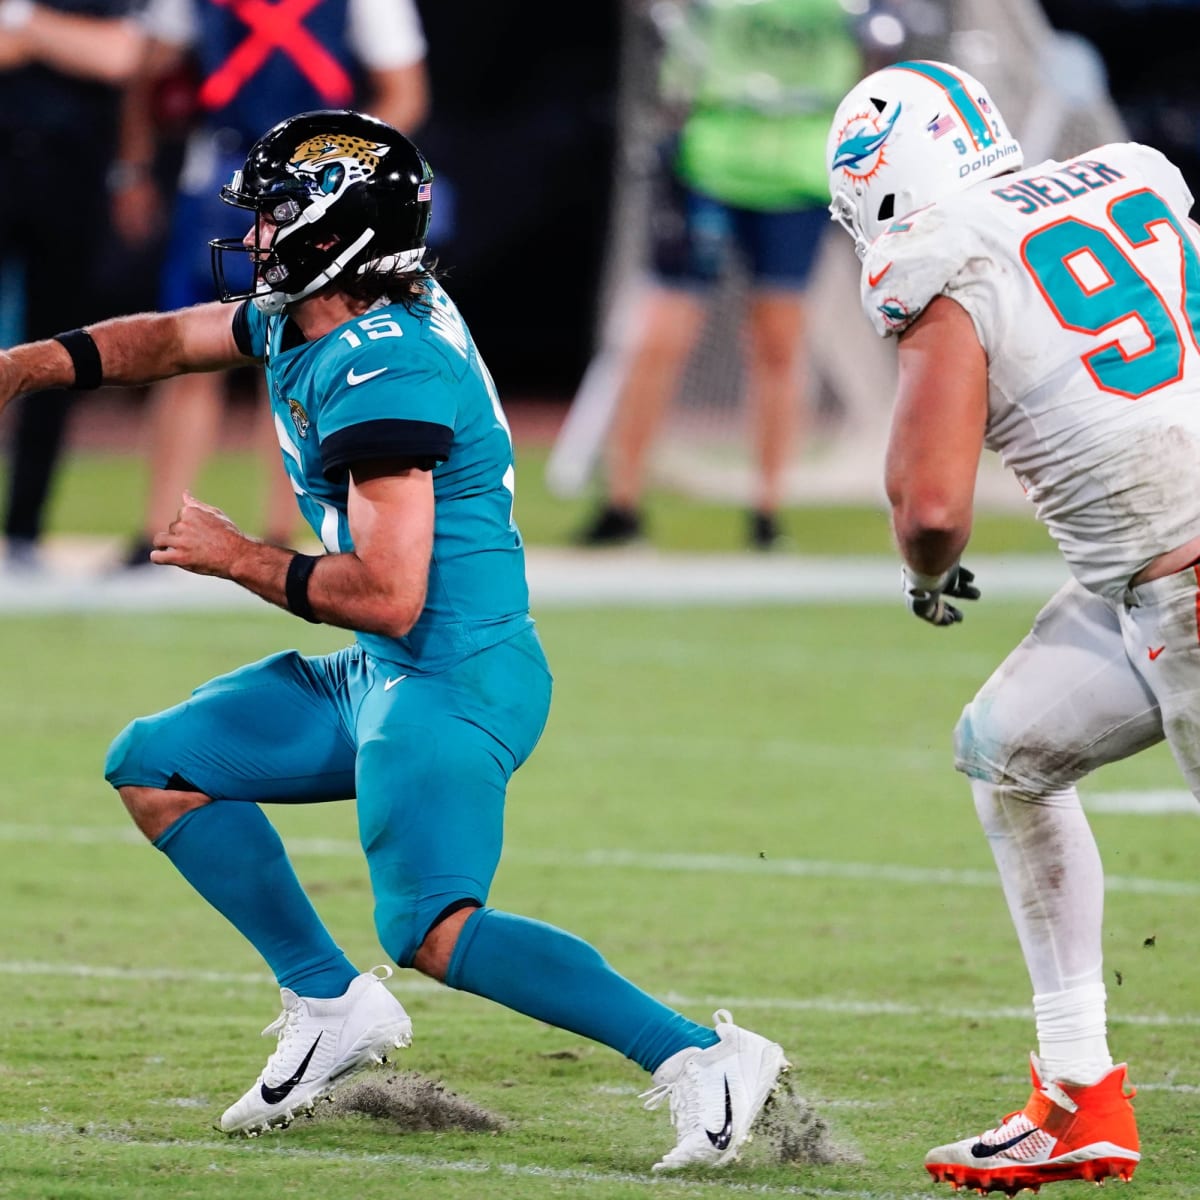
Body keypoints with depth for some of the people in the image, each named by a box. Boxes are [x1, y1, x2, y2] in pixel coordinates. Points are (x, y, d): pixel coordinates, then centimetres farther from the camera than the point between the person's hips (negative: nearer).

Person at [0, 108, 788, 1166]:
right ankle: (331, 1004, 18)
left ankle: (700, 1056, -22)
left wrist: (238, 559, -12)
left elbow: (388, 596, -26)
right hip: (381, 678, 10)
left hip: (452, 680, -10)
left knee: (434, 933, -24)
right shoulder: (303, 320, 7)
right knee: (155, 769, 16)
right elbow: (174, 340, 27)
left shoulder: (382, 375, -22)